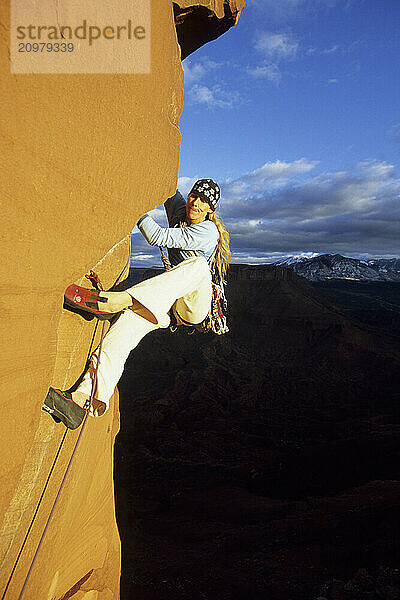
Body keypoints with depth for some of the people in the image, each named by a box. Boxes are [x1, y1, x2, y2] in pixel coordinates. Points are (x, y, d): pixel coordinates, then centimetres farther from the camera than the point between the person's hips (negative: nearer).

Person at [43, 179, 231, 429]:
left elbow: (158, 237, -17)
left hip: (196, 305, -5)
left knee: (198, 264, -39)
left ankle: (118, 300, -53)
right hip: (167, 306, 5)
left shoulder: (209, 231, -10)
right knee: (126, 324, -26)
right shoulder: (179, 211, 11)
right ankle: (82, 398, -37)